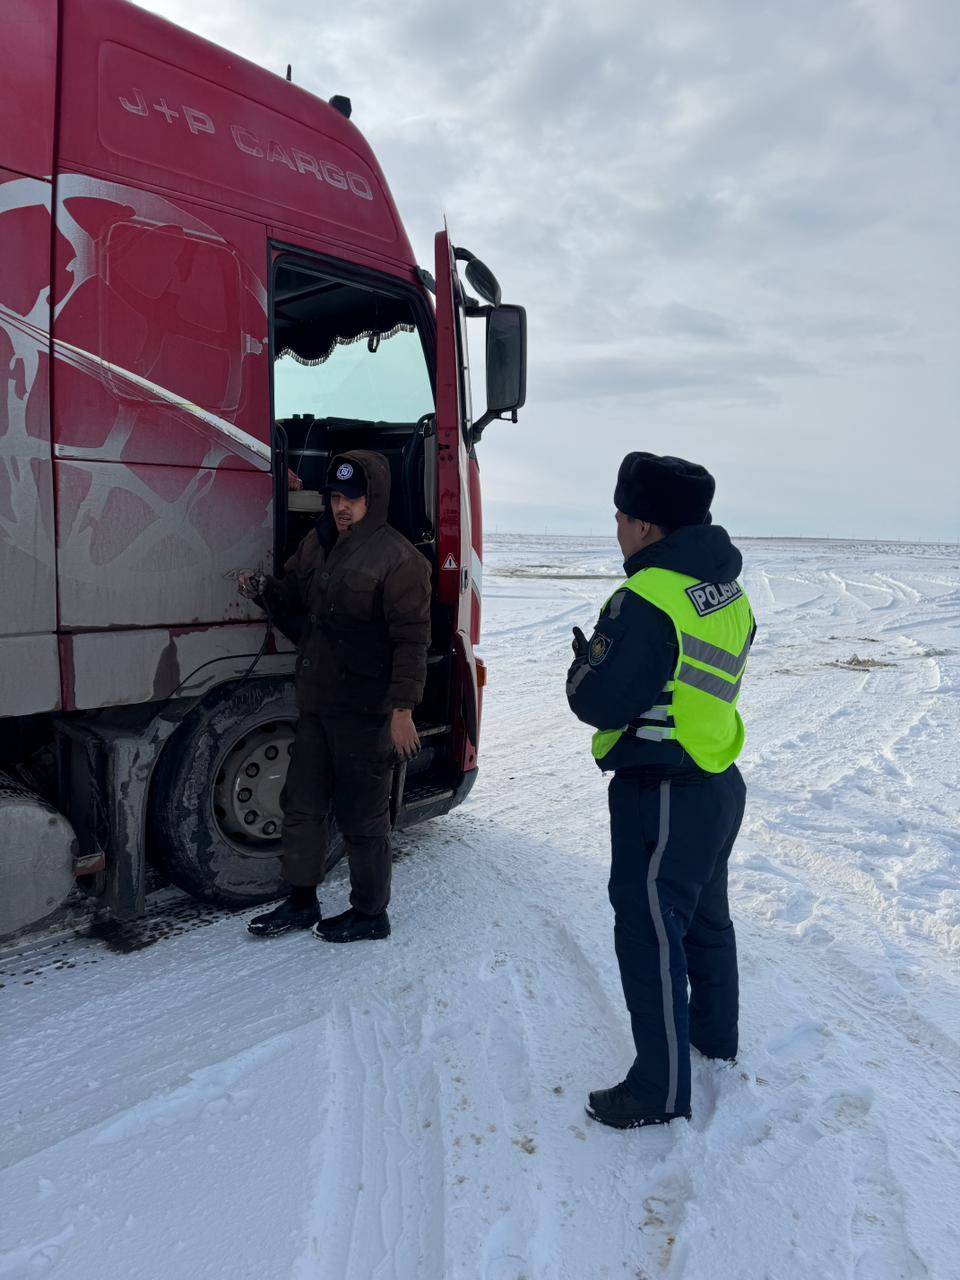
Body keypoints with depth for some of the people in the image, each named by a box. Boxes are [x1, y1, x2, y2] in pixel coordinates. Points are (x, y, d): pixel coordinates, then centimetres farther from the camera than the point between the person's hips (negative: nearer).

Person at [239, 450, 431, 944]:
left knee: (362, 815, 5)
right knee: (301, 804, 16)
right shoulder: (316, 543, 10)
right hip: (315, 699, 8)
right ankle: (301, 901, 33)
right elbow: (291, 601, 22)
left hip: (365, 709, -8)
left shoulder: (397, 559, -13)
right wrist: (263, 588, -1)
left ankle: (370, 914, 23)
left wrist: (403, 708, -20)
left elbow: (411, 640, -16)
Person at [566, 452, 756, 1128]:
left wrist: (584, 666, -2)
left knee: (650, 933, 3)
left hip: (662, 795, -9)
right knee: (704, 913, 25)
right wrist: (609, 659, 10)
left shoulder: (647, 598, -24)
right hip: (719, 784, 10)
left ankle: (662, 1089, 17)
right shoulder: (729, 595, 5)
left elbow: (601, 702, -23)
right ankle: (716, 1032, 45)